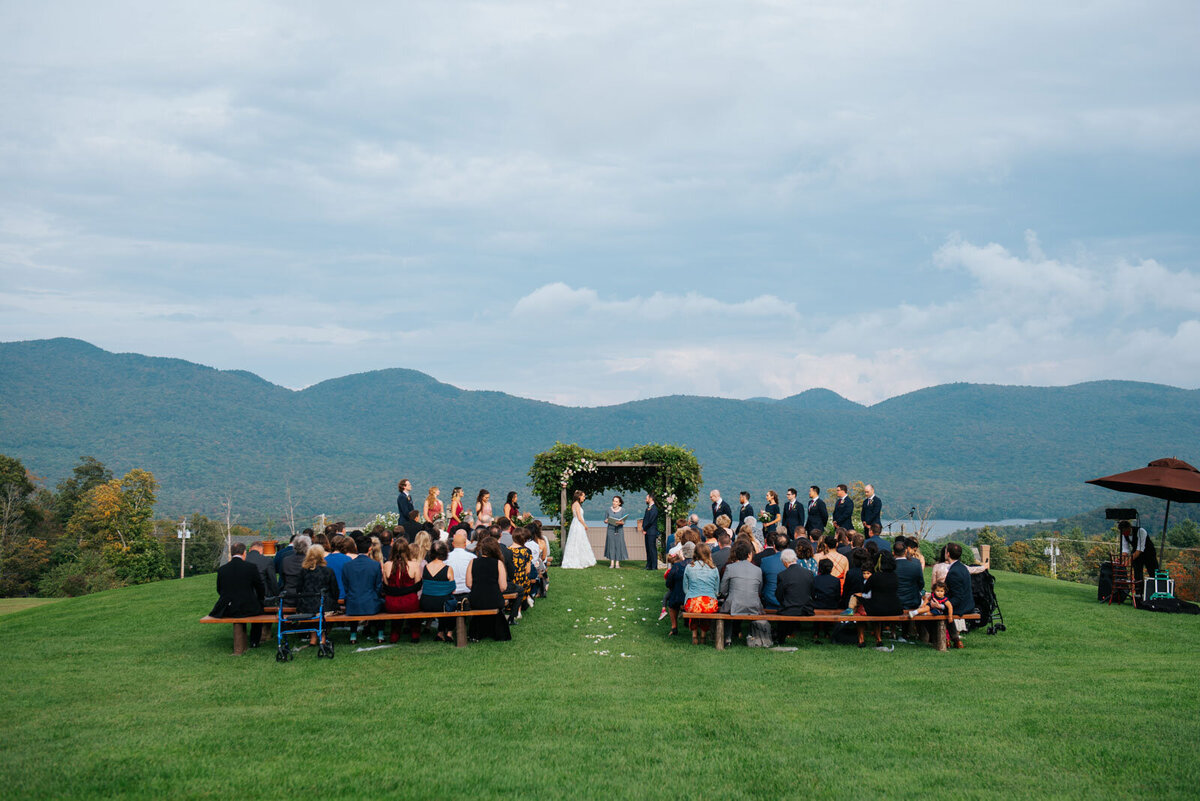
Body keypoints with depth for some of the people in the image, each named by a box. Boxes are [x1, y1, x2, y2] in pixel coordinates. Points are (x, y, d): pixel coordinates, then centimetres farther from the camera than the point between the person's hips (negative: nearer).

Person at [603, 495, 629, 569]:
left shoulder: (622, 510, 1)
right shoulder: (609, 509, 6)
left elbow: (624, 522, -2)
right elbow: (605, 520, 10)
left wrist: (620, 522, -23)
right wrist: (606, 521, -12)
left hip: (619, 530, -1)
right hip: (611, 529, 1)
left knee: (618, 545, -3)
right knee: (611, 545, -2)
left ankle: (617, 563, 1)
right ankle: (612, 563, 1)